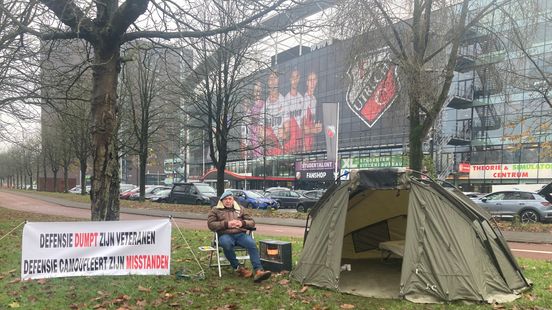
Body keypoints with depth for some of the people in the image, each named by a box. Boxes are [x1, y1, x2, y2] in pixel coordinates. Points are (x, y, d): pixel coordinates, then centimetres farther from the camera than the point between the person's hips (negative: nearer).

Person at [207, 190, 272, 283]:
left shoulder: (240, 209, 25)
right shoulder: (215, 210, 17)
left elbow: (252, 222, 21)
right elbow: (211, 224, 2)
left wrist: (242, 223, -3)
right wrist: (226, 224, -9)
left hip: (241, 234, 2)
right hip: (225, 234, -2)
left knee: (252, 244, -30)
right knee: (226, 244, -39)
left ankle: (258, 270, -40)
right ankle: (238, 268, -22)